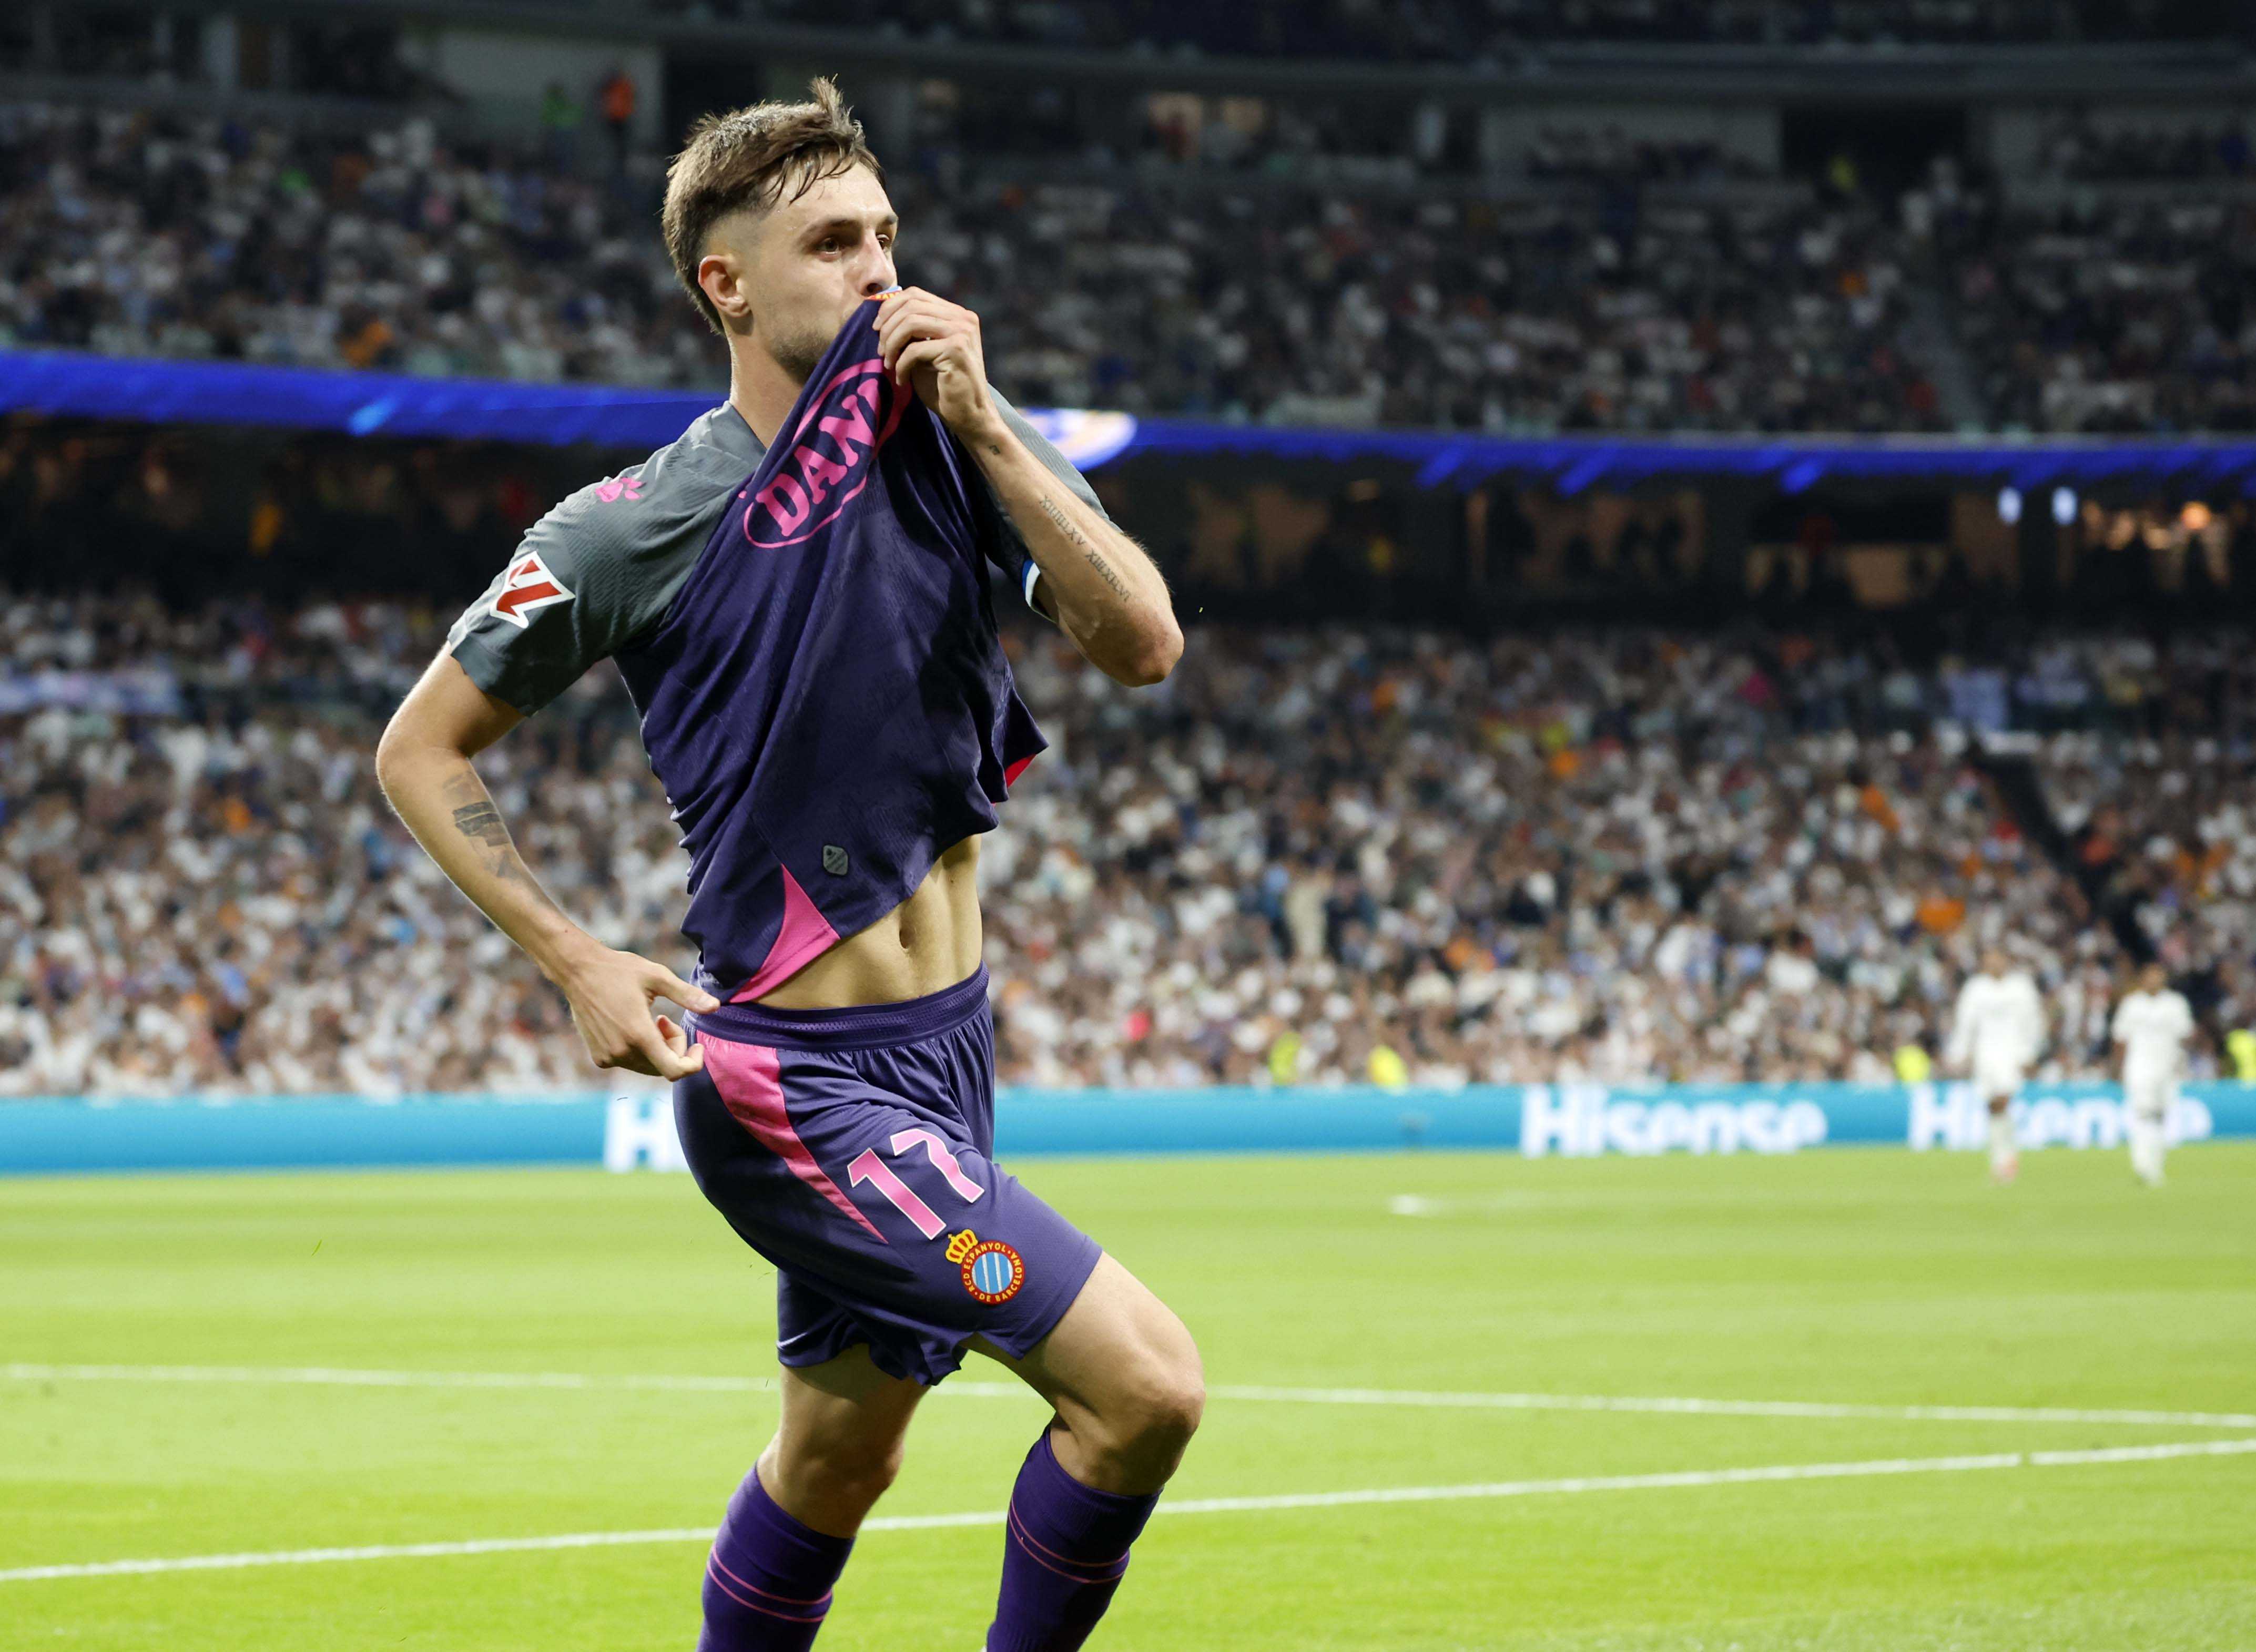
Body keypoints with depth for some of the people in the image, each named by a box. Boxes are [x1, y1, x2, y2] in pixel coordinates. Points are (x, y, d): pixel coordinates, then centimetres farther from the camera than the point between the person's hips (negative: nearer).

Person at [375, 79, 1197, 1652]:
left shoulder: (953, 439, 2)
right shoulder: (635, 529, -12)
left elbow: (1141, 642, -11)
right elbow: (423, 751, -2)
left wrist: (979, 419, -17)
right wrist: (580, 962, -13)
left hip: (945, 1044, 7)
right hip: (797, 1079, -7)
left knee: (835, 1465, 20)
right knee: (1144, 1381, -17)